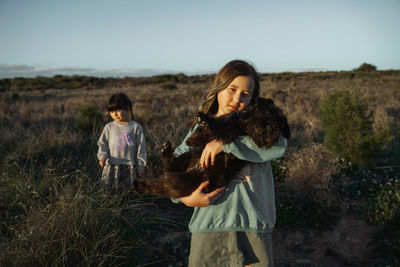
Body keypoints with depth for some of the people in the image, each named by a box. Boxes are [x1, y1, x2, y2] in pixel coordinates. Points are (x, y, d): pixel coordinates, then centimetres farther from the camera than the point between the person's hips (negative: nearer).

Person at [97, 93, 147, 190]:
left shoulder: (136, 127, -1)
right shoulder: (109, 127, 6)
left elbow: (141, 148, 1)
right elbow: (102, 144, 11)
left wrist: (140, 166, 1)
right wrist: (102, 156, -7)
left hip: (129, 167, -2)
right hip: (111, 166, 2)